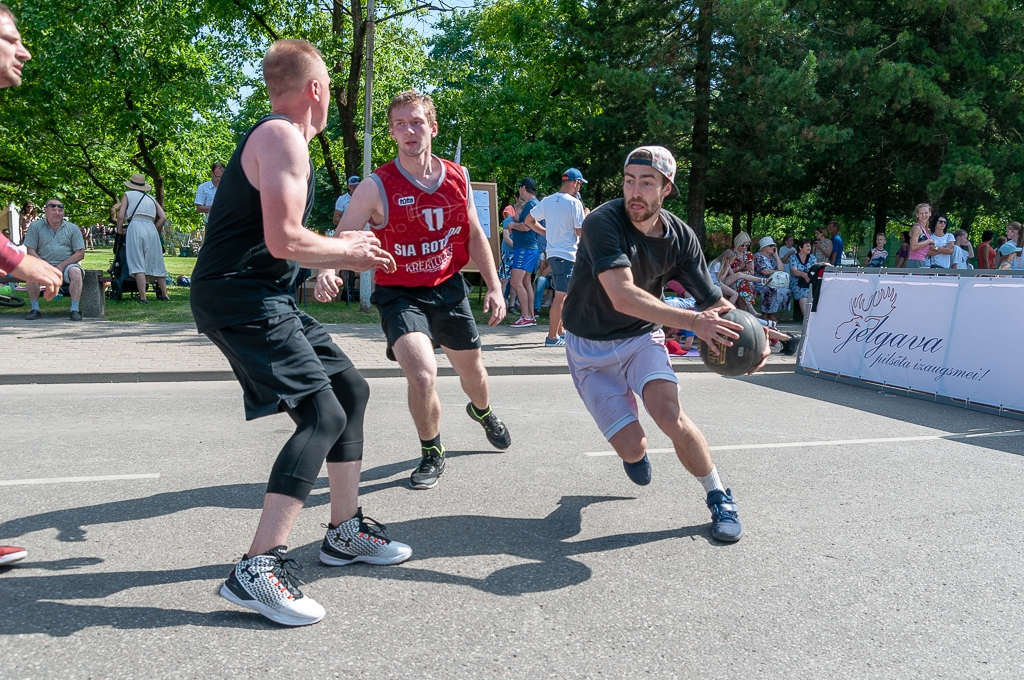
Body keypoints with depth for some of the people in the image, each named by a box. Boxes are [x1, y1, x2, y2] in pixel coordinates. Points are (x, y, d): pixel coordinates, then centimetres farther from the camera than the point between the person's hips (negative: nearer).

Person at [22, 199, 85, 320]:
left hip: (67, 264, -1)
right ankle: (35, 309, -18)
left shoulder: (73, 228, 5)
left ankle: (74, 310, -29)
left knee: (76, 272, -33)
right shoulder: (35, 227, 5)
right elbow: (31, 252, 0)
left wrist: (61, 266, -12)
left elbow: (80, 253, 0)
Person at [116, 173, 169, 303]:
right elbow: (163, 217, 11)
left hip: (135, 227, -3)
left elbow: (121, 216, 3)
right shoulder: (151, 198, 24)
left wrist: (120, 230, 17)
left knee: (138, 265, -6)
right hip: (151, 229, 4)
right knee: (156, 264, 10)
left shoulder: (128, 195, 13)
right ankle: (164, 295, 14)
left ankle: (143, 297, -13)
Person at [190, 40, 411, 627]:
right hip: (241, 298, -11)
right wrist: (347, 251, -7)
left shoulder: (272, 137, 22)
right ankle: (259, 569, -19)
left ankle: (345, 532, 21)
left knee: (351, 389, 13)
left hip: (266, 299, 11)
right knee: (324, 415, -19)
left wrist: (342, 250, 20)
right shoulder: (284, 138, -12)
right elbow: (283, 240, -23)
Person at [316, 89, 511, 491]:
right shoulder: (377, 187, -15)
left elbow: (474, 235, 9)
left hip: (449, 288, 4)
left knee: (472, 370, 19)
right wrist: (327, 272, -40)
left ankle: (483, 412, 58)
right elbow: (342, 238, -19)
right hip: (400, 295, -4)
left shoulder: (458, 177, -1)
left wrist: (494, 286, 5)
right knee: (423, 374, -24)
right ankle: (432, 456, 5)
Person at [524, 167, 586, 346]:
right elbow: (581, 232, -11)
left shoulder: (547, 201, 9)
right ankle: (552, 337, -3)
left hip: (552, 253, 8)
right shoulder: (574, 203, -11)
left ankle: (560, 331, 25)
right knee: (561, 296, -5)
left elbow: (529, 221, 15)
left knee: (562, 295, 18)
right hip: (567, 254, -8)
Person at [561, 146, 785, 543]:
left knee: (669, 415, -24)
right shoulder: (603, 222, -25)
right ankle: (632, 450, 31)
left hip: (642, 337, 2)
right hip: (590, 348, -2)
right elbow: (623, 296, -37)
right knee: (633, 447, -10)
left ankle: (719, 498, 1)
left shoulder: (680, 236, -9)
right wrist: (693, 321, -46)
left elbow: (714, 304, -7)